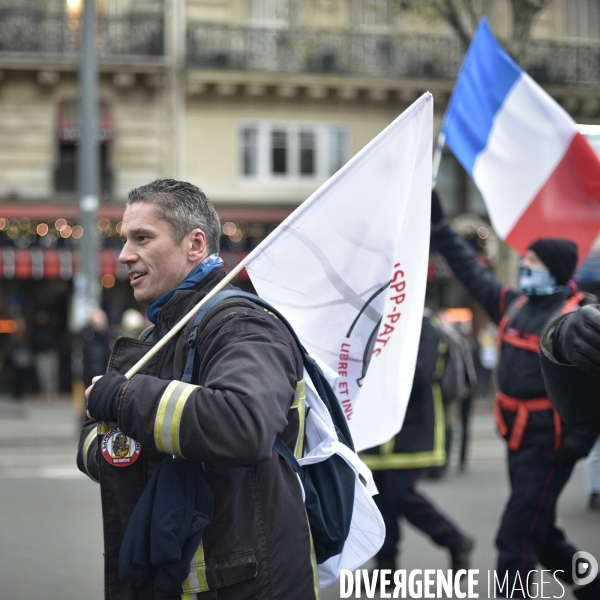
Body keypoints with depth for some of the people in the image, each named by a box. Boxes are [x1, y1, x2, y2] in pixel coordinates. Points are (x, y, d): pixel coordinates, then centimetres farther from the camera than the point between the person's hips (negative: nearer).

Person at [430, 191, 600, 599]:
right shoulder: (514, 304, 8)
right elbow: (471, 271, 18)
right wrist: (438, 224, 19)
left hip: (548, 446, -8)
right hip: (518, 441, 8)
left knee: (516, 538, -6)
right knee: (541, 534, 18)